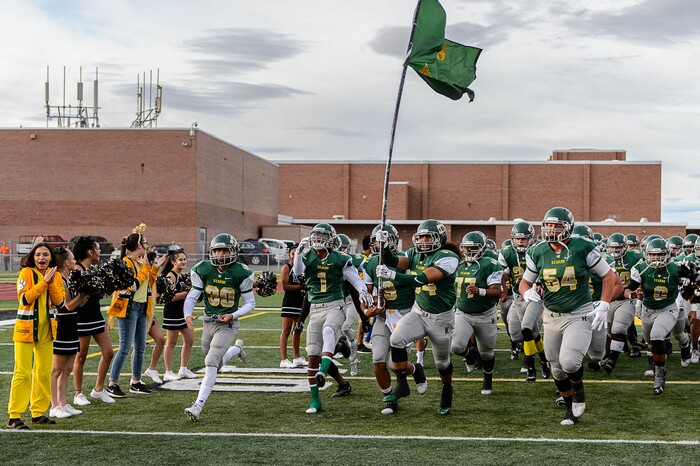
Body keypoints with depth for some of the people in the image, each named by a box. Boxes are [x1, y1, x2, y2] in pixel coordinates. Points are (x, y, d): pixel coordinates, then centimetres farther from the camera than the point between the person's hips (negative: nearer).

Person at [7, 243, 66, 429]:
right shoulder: (26, 273, -7)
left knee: (44, 372, 10)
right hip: (26, 328, -5)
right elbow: (24, 298, -18)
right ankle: (14, 416, -4)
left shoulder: (56, 275, 7)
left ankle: (38, 413, 20)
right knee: (23, 373, -8)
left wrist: (52, 283, -15)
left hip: (46, 329, 6)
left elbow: (60, 302, -3)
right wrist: (43, 282, -19)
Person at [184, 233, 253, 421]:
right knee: (215, 364, 19)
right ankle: (236, 349, 51)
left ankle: (198, 406, -17)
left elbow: (250, 303, -4)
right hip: (209, 321, 5)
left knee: (211, 362, -17)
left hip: (228, 323, -5)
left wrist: (233, 316, -19)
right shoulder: (203, 270, -5)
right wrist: (188, 315, -20)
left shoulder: (241, 273, -12)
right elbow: (191, 297, 0)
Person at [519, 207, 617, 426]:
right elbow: (525, 282, 10)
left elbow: (609, 276, -2)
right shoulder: (538, 252, -2)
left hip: (579, 315, -4)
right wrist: (528, 293, -15)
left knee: (569, 361, -22)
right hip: (552, 316, 5)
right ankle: (571, 410, 33)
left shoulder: (582, 248, -12)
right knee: (557, 369, 11)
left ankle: (578, 389, 12)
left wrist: (603, 307, -9)